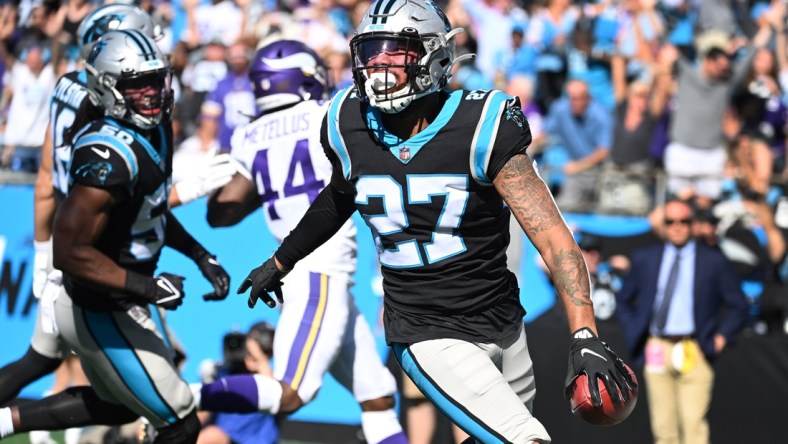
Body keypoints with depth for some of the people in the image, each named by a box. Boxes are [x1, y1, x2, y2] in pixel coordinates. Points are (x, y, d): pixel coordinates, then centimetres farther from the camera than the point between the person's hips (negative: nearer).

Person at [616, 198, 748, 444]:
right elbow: (623, 300, 23)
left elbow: (738, 306, 11)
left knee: (693, 423, -13)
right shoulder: (645, 258, 11)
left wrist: (720, 338, 0)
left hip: (694, 353, -2)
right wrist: (634, 334, 11)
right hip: (657, 350, 2)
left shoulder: (713, 261, 6)